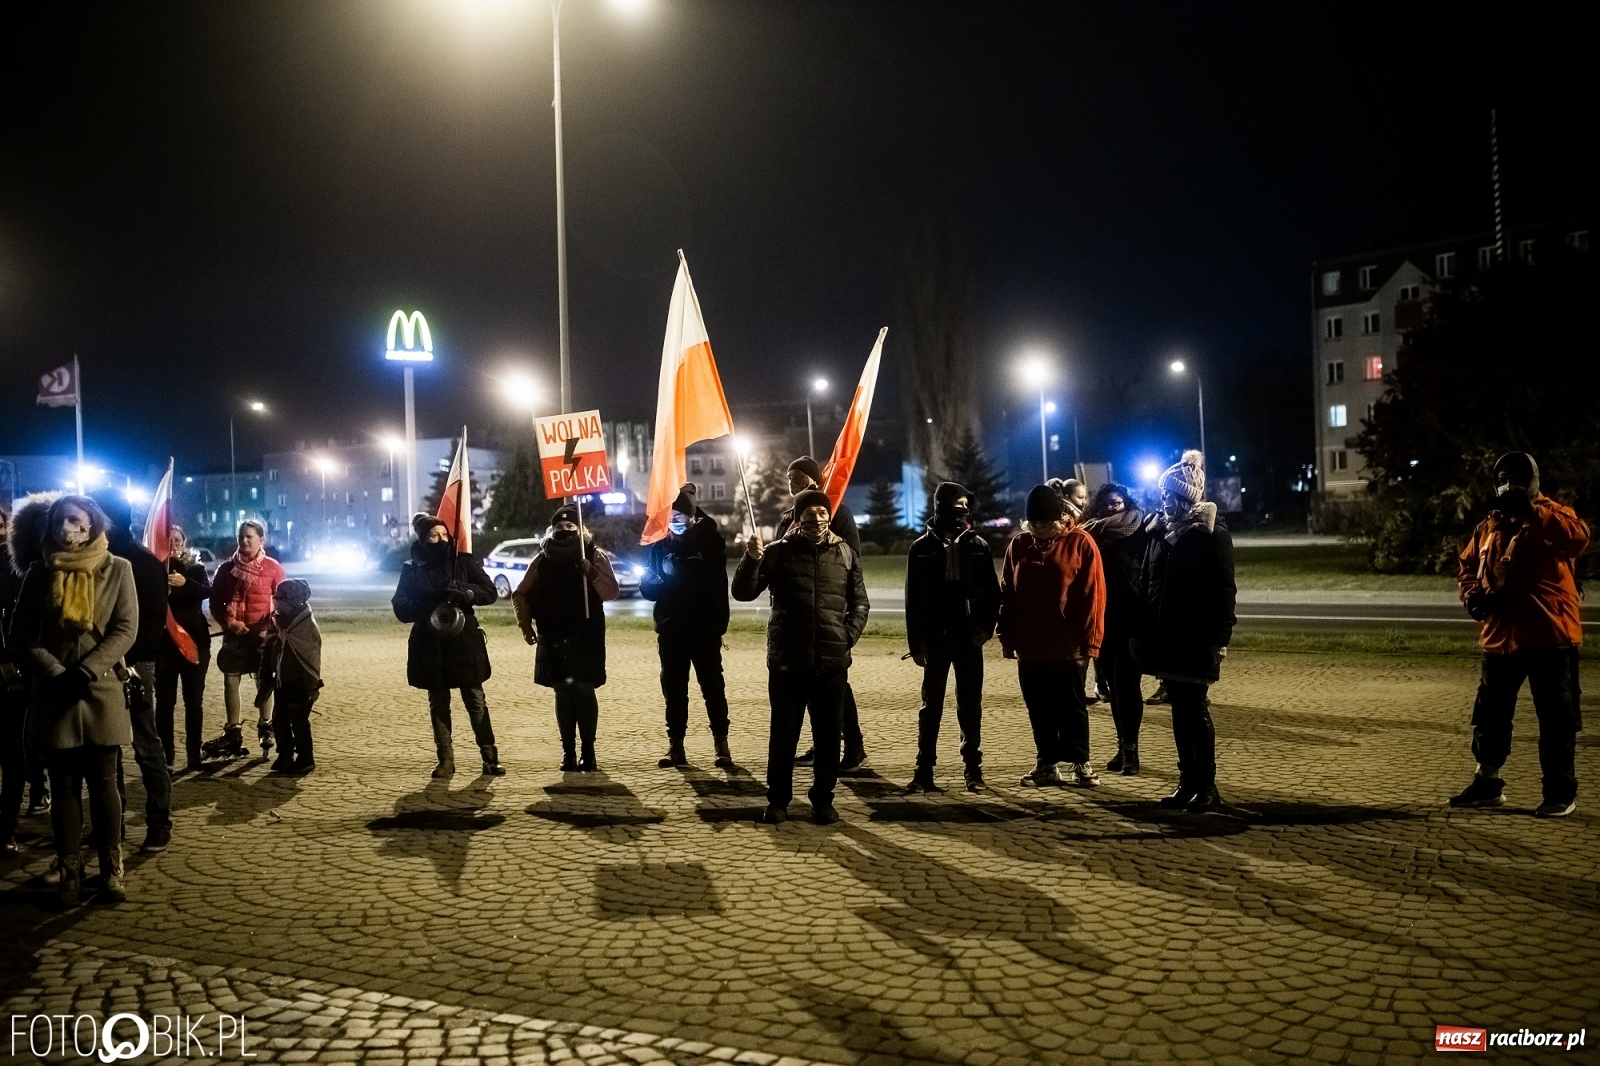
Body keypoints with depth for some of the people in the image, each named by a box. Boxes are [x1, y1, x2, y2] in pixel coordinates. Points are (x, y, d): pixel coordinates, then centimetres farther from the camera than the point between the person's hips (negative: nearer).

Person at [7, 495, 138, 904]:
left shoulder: (117, 569, 0)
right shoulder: (39, 572, 5)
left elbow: (126, 629, -5)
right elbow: (21, 633, 2)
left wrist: (87, 671, -16)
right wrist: (55, 673, -12)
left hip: (102, 692, -1)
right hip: (54, 694, 2)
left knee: (103, 783, 3)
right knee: (64, 785, 6)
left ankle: (111, 870, 10)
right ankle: (69, 872, 12)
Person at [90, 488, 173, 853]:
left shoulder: (144, 562, -5)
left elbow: (154, 619, -10)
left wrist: (127, 657, -19)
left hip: (132, 663, -6)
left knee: (146, 746, -2)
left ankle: (159, 824, 4)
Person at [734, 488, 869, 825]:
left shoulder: (845, 554, 5)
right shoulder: (779, 552, -1)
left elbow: (859, 603, 12)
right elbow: (743, 592, -5)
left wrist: (848, 636, 0)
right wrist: (752, 560, -21)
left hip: (832, 662, 2)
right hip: (787, 661, -1)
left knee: (828, 736, 8)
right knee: (783, 735, 6)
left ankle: (823, 800, 20)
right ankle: (777, 800, 18)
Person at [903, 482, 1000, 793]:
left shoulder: (977, 545, 4)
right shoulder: (922, 547, 1)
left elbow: (992, 591, 6)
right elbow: (913, 600, 1)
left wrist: (987, 626, -8)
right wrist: (916, 644, -3)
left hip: (969, 638, 1)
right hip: (935, 639, -1)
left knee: (970, 705, 6)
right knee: (931, 705, 3)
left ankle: (973, 768, 13)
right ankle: (924, 771, 6)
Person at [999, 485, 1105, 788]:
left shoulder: (1080, 543, -6)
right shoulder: (1019, 544, 5)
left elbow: (1093, 596, -7)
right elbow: (1007, 594, 8)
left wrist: (1089, 641, -10)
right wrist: (1008, 639, 5)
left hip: (1067, 648, -4)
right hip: (1029, 648, 4)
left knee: (1072, 710, 6)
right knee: (1039, 712, 11)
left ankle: (1079, 764, 17)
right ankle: (1047, 765, 21)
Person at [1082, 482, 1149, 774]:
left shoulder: (1137, 531, -3)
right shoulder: (1092, 534, 7)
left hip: (1131, 618, -4)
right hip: (1103, 619, 4)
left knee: (1126, 682, -5)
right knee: (1113, 684, 11)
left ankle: (1131, 749, 2)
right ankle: (1123, 746, 20)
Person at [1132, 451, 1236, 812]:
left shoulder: (1210, 532, -9)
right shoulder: (1158, 529, 10)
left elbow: (1223, 590, -12)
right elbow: (1145, 584, 14)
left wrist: (1219, 639, -17)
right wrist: (1141, 632, 11)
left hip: (1195, 639, -6)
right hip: (1165, 637, 6)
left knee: (1195, 709, -3)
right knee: (1180, 709, 11)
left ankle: (1207, 787, 6)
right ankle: (1188, 781, 18)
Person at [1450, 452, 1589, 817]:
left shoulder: (1553, 516, -4)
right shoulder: (1488, 527, 12)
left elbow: (1578, 536, -26)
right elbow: (1468, 566, 20)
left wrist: (1530, 510, -31)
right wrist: (1473, 595, 0)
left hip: (1550, 636, -6)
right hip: (1500, 636, 6)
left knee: (1557, 718, 1)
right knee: (1489, 714, 12)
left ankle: (1561, 793, 12)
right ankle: (1487, 783, 26)